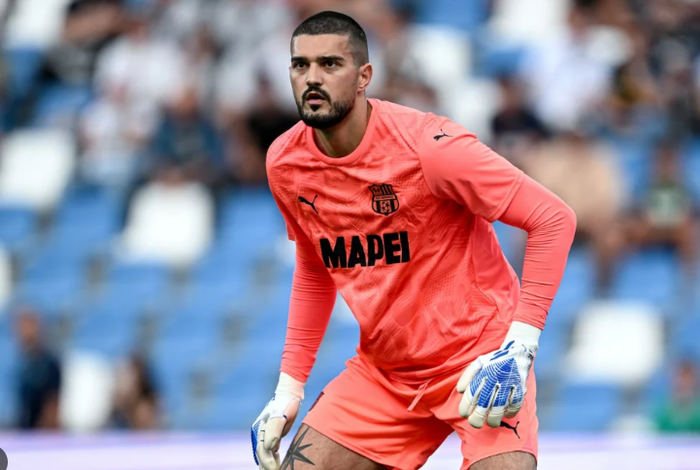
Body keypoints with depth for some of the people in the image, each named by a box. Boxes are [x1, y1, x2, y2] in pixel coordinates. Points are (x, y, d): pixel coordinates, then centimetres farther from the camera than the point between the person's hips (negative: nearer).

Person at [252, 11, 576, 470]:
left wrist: (518, 349, -23)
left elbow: (554, 218, -18)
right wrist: (290, 386, 11)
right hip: (382, 371, 5)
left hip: (477, 357, -5)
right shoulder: (285, 164, -2)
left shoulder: (426, 144, -21)